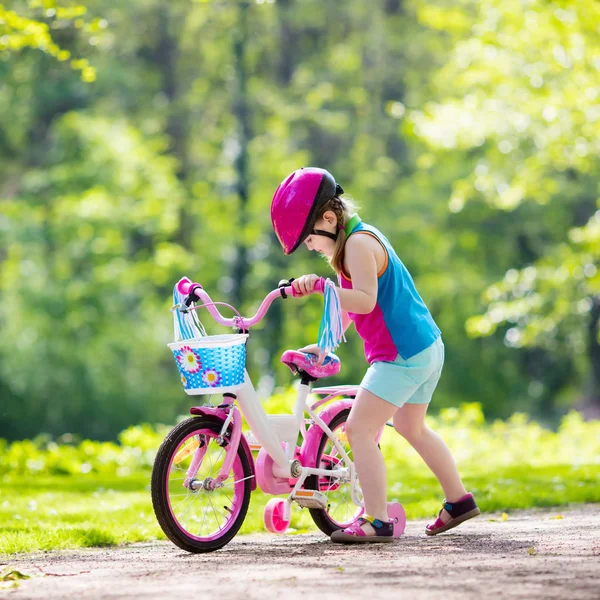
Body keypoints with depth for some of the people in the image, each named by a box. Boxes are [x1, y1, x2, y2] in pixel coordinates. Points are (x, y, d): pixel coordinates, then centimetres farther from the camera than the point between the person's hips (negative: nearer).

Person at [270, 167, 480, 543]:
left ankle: (376, 522, -17)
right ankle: (458, 501, 34)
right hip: (428, 345, 11)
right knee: (412, 428, 25)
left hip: (401, 354, -11)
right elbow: (350, 308, 24)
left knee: (359, 429, -12)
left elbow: (365, 300, -26)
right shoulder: (364, 237, 17)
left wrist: (321, 285, -36)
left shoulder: (358, 244, -14)